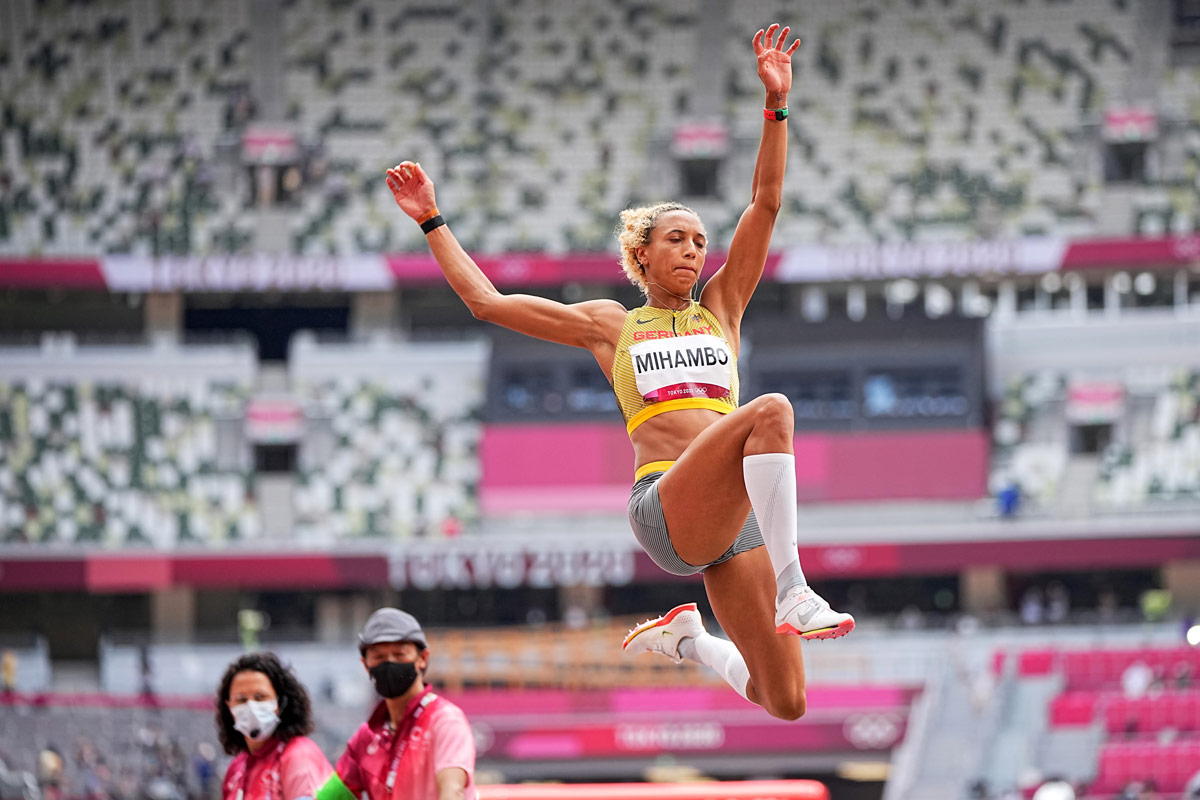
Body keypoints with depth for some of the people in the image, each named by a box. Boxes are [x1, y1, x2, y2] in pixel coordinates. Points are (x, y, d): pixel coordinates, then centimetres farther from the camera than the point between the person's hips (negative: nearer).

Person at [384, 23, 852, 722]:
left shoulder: (720, 308, 21)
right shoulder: (610, 324, 18)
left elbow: (766, 203, 12)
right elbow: (485, 300, 20)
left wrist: (776, 105, 3)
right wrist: (432, 221, 19)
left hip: (740, 508, 4)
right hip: (666, 504, -4)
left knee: (786, 702, -2)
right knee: (772, 410, -32)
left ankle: (686, 639, 31)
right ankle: (792, 591, -40)